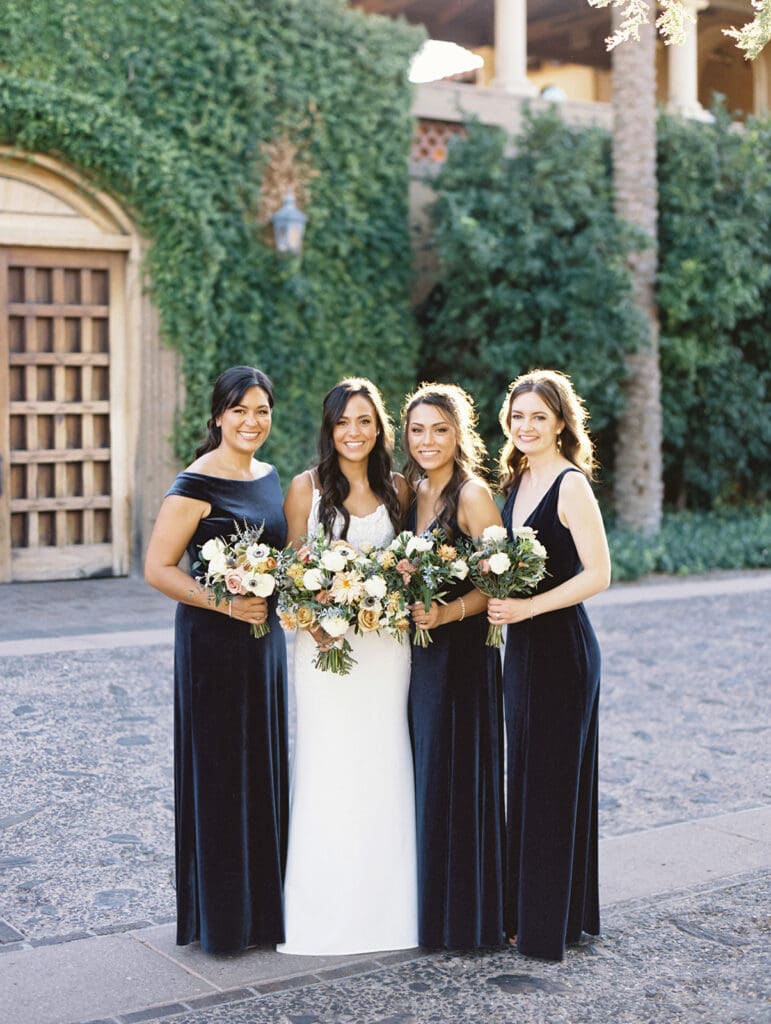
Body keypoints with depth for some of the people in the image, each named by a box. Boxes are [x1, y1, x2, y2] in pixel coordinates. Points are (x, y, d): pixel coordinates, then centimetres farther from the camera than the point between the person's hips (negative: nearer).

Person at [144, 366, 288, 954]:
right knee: (219, 772, 0)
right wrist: (223, 602, -23)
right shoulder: (196, 486, -12)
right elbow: (157, 569, -14)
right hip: (213, 643, -7)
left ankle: (264, 904, 26)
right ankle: (221, 916, 13)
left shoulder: (270, 479, 10)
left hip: (265, 639, 7)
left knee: (264, 767, 13)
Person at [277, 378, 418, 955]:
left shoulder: (398, 489, 7)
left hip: (386, 642, 3)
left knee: (383, 764, 7)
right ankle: (324, 909, 11)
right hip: (326, 641, -3)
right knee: (327, 764, 0)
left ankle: (384, 903, 20)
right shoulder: (307, 488, -2)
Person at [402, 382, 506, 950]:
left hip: (463, 651, -7)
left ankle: (468, 915, 14)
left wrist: (447, 613, -26)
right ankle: (429, 907, 24)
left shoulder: (473, 494, -11)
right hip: (416, 650, 7)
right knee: (423, 772, 11)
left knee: (459, 774, 0)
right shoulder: (410, 491, 10)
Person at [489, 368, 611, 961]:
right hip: (521, 646, 9)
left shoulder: (571, 485, -14)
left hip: (562, 646, -8)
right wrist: (498, 601, 2)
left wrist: (527, 607, -20)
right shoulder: (518, 481, 11)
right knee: (525, 776, 15)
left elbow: (598, 574, -19)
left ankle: (551, 924, 12)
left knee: (552, 779, 0)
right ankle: (525, 909, 27)